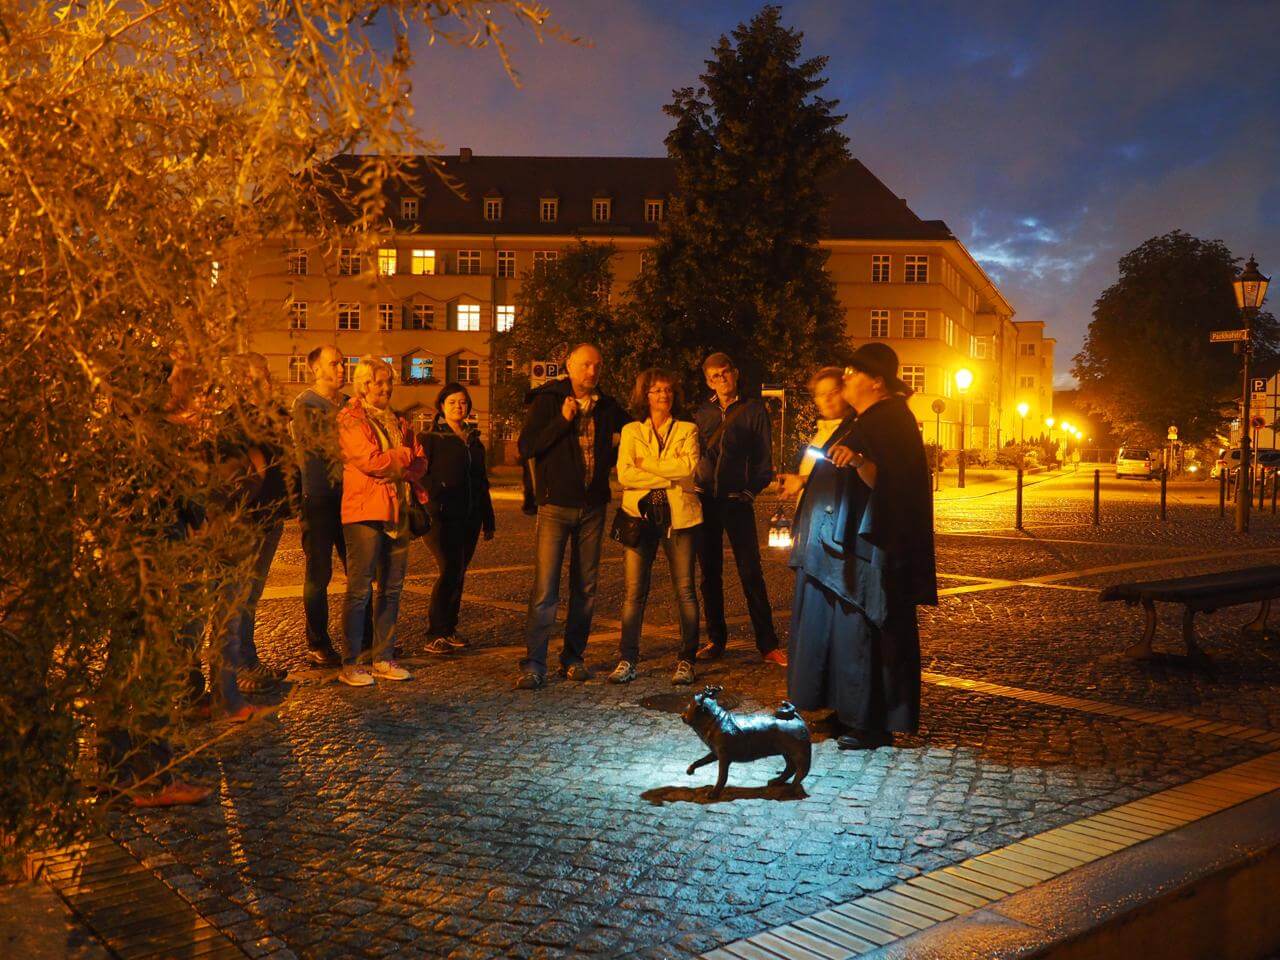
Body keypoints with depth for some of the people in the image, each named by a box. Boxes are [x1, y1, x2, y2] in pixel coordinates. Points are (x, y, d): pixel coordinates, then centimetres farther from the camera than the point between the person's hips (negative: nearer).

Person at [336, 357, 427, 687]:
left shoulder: (397, 422, 19)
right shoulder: (349, 419, -2)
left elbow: (420, 464, 10)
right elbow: (369, 460, -15)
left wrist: (394, 467, -10)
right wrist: (404, 456, -2)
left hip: (397, 511, 7)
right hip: (364, 512, -7)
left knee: (392, 588, 8)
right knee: (360, 590, -5)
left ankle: (383, 659, 17)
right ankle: (348, 665, 1)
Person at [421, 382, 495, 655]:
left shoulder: (474, 440, 17)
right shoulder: (432, 438, 0)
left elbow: (482, 481, 21)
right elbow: (420, 476, -5)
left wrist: (488, 520, 19)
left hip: (469, 518, 6)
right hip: (442, 517, -6)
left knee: (459, 574, 8)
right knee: (450, 571, -14)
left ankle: (449, 629, 17)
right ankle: (434, 635, -7)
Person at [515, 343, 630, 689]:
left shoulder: (607, 407, 9)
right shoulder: (548, 400, -2)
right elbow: (526, 447, -10)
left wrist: (613, 453, 6)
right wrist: (563, 421, -17)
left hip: (592, 508, 4)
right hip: (555, 506, -4)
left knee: (585, 588, 8)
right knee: (545, 588, -9)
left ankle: (573, 658, 18)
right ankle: (534, 664, -5)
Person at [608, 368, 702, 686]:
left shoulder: (687, 430, 11)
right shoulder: (631, 431, 12)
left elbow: (689, 466, -9)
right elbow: (624, 474, -3)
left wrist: (646, 464, -8)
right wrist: (669, 478, -9)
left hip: (678, 516, 0)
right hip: (640, 514, 1)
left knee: (684, 590, 1)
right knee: (634, 591, -3)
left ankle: (686, 660, 9)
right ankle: (627, 660, 3)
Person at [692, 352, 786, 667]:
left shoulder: (754, 409, 2)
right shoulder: (703, 413, 11)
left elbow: (764, 458, 2)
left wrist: (751, 490, -7)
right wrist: (694, 485, 4)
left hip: (737, 501, -4)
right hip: (705, 500, 4)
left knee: (751, 573, -5)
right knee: (710, 573, 8)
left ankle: (767, 643, -1)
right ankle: (716, 639, 17)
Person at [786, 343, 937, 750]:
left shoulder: (893, 421, -13)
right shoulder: (859, 419, 17)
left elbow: (889, 482, -24)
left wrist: (858, 461, -39)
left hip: (865, 551, -10)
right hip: (839, 546, 10)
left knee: (861, 633, -6)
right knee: (834, 627, 12)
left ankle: (874, 724, 3)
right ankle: (847, 712, 20)